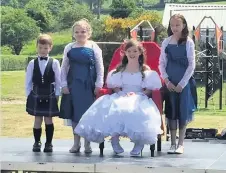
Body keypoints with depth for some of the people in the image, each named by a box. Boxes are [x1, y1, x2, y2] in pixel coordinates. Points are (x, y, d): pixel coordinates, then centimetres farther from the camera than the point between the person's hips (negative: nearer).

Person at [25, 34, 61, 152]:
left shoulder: (54, 63, -4)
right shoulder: (32, 63, 1)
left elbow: (58, 81, -1)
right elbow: (28, 81, 5)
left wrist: (57, 95, -4)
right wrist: (29, 95, 1)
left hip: (50, 96, -1)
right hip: (36, 96, 1)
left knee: (48, 120, 3)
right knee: (37, 120, 5)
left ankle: (49, 143, 11)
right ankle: (37, 143, 16)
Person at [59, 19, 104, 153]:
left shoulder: (94, 47, 0)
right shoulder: (69, 48, 5)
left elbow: (100, 67, 1)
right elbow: (64, 67, 9)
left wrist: (98, 85, -4)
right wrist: (64, 84, 2)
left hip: (89, 85, -2)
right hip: (73, 85, 2)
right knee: (74, 114, 6)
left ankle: (87, 144, 11)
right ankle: (76, 143, 16)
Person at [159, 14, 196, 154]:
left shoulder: (188, 42, -3)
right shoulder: (166, 42, 5)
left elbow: (191, 65, -5)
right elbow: (162, 63, 7)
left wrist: (182, 84, -10)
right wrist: (167, 81, -4)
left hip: (184, 82, -2)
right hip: (170, 83, 3)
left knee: (183, 111, -1)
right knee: (171, 111, 3)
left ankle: (181, 144, 6)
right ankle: (173, 143, 10)